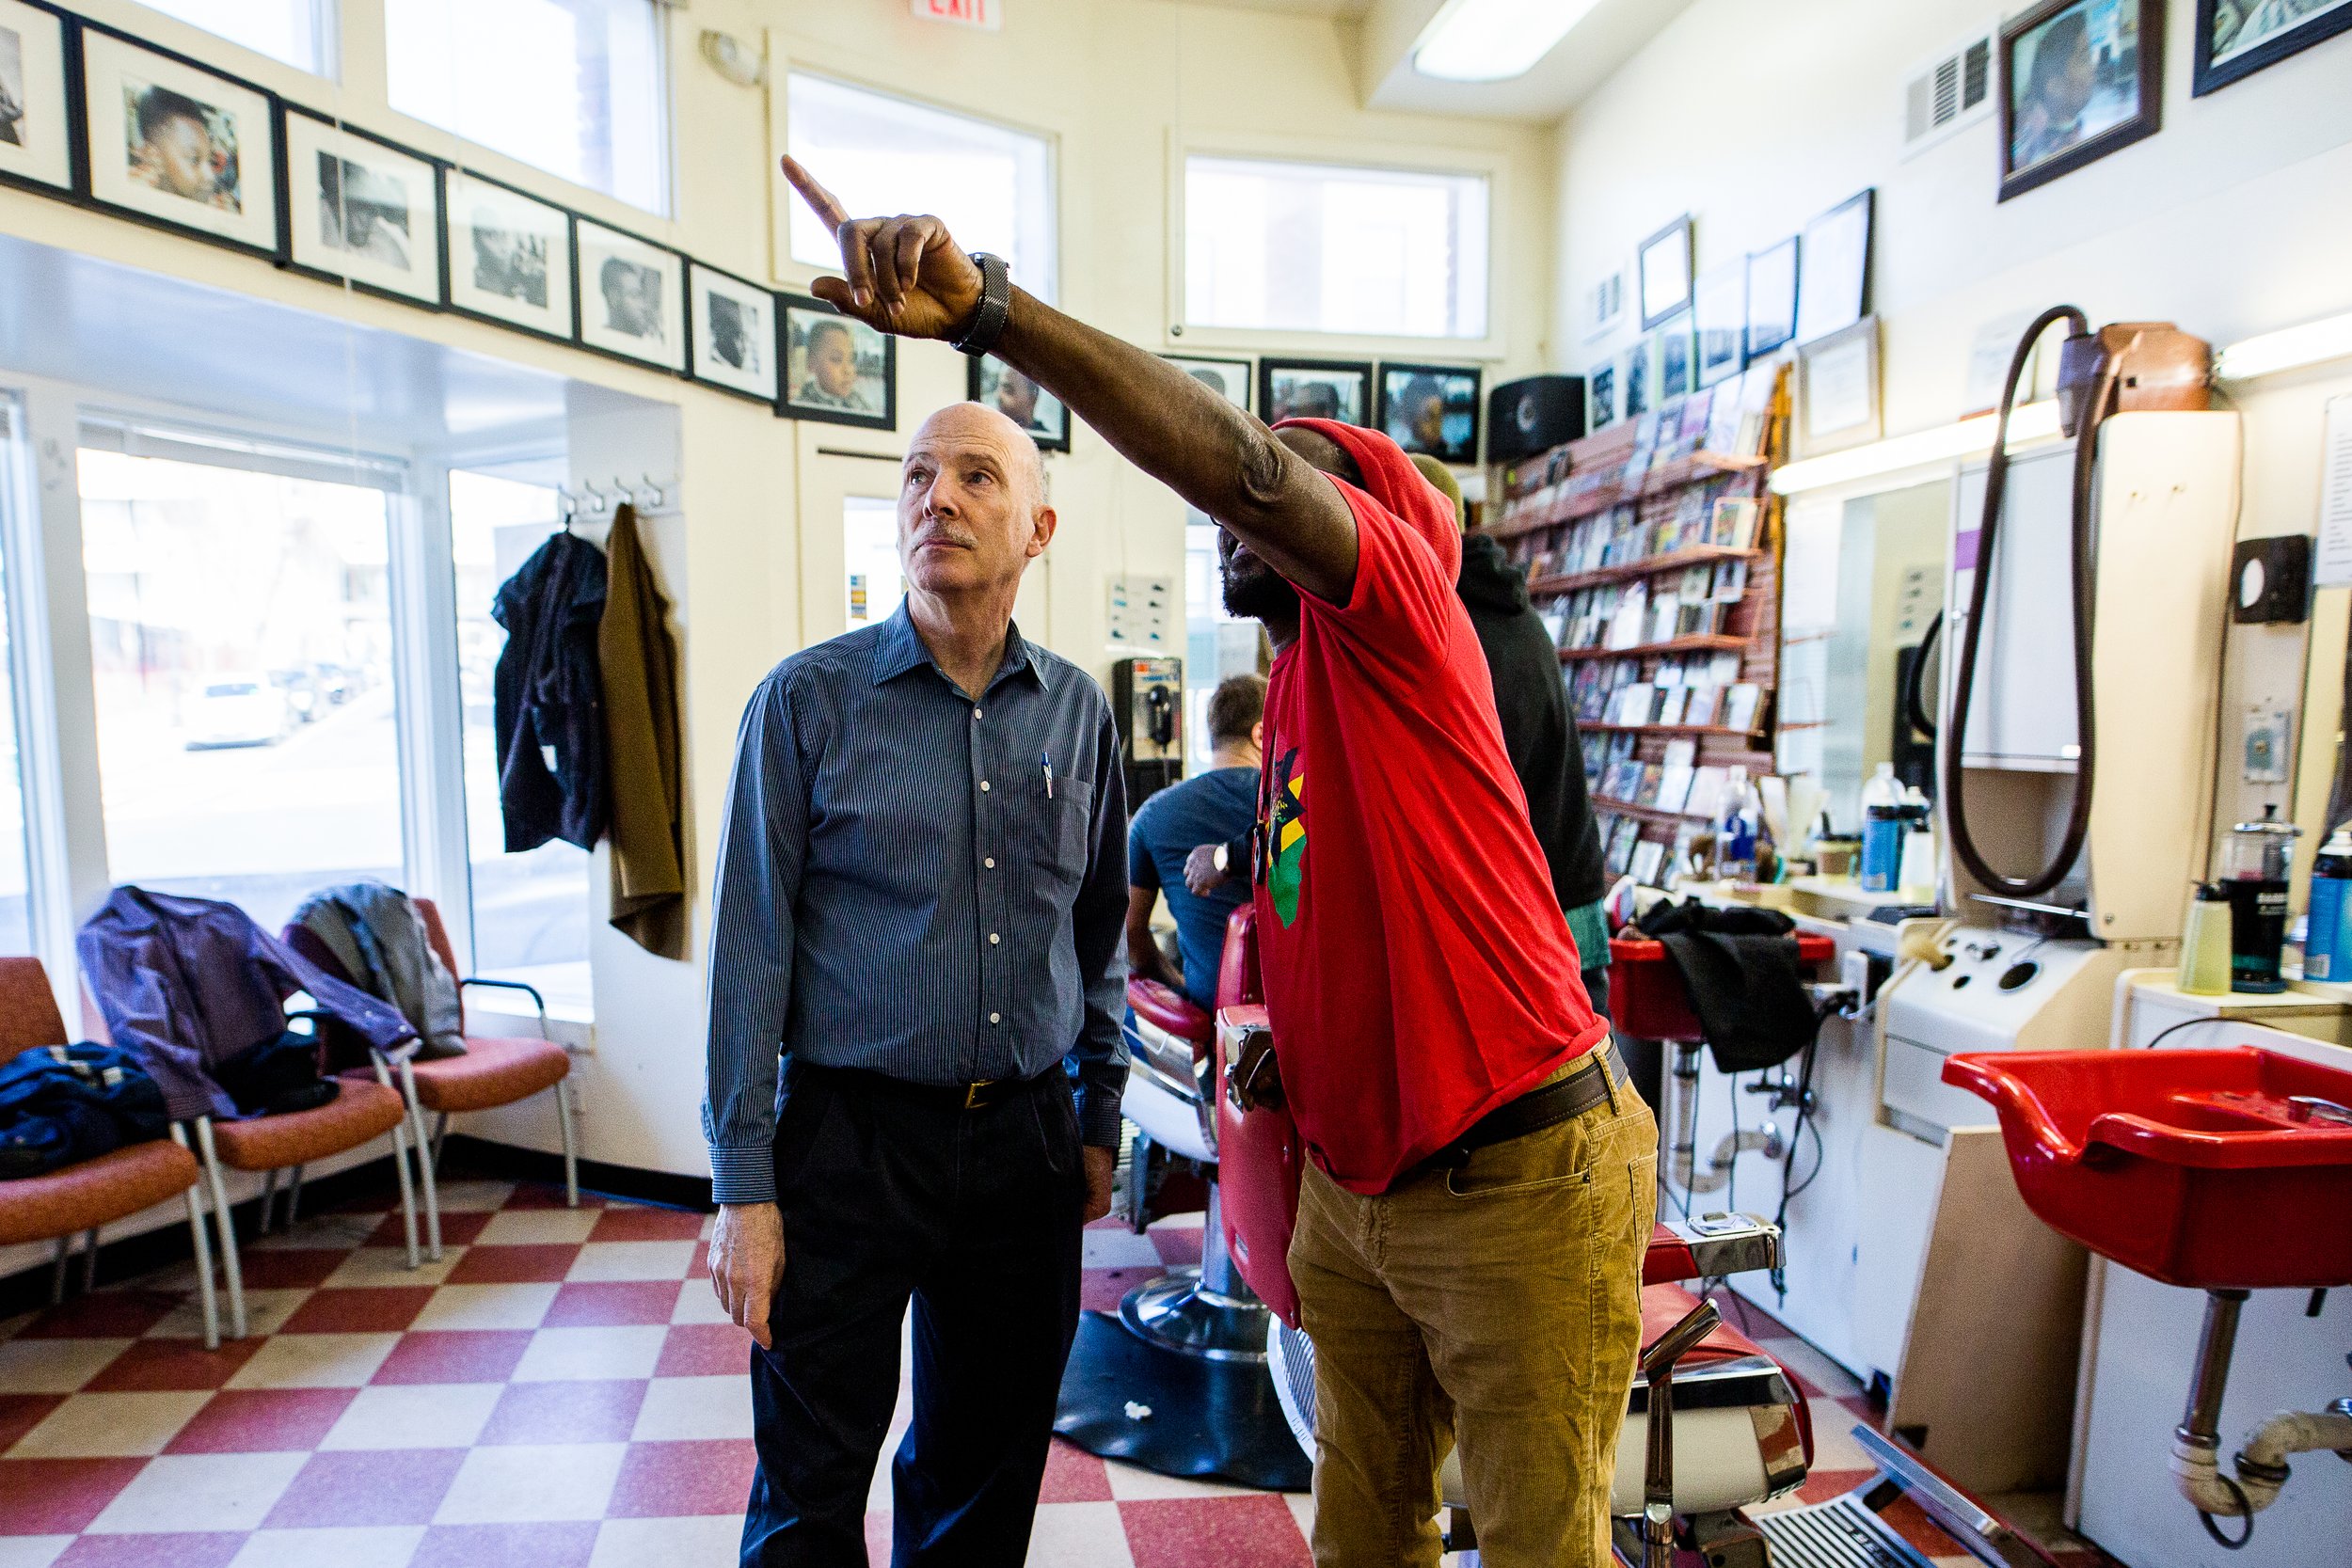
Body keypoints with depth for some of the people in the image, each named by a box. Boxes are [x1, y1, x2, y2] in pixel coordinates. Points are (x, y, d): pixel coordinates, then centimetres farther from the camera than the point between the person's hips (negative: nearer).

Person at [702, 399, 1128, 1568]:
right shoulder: (808, 699, -6)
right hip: (849, 1135, -3)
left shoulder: (1078, 712, 3)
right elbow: (750, 950, -6)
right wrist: (743, 1185, -7)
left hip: (1026, 1141, 3)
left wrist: (1099, 1117, 11)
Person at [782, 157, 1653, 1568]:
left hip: (1517, 1175, -8)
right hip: (1352, 1180, 8)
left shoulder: (1394, 615, -13)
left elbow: (1247, 462, -32)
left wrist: (987, 310, -37)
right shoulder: (1293, 688, 14)